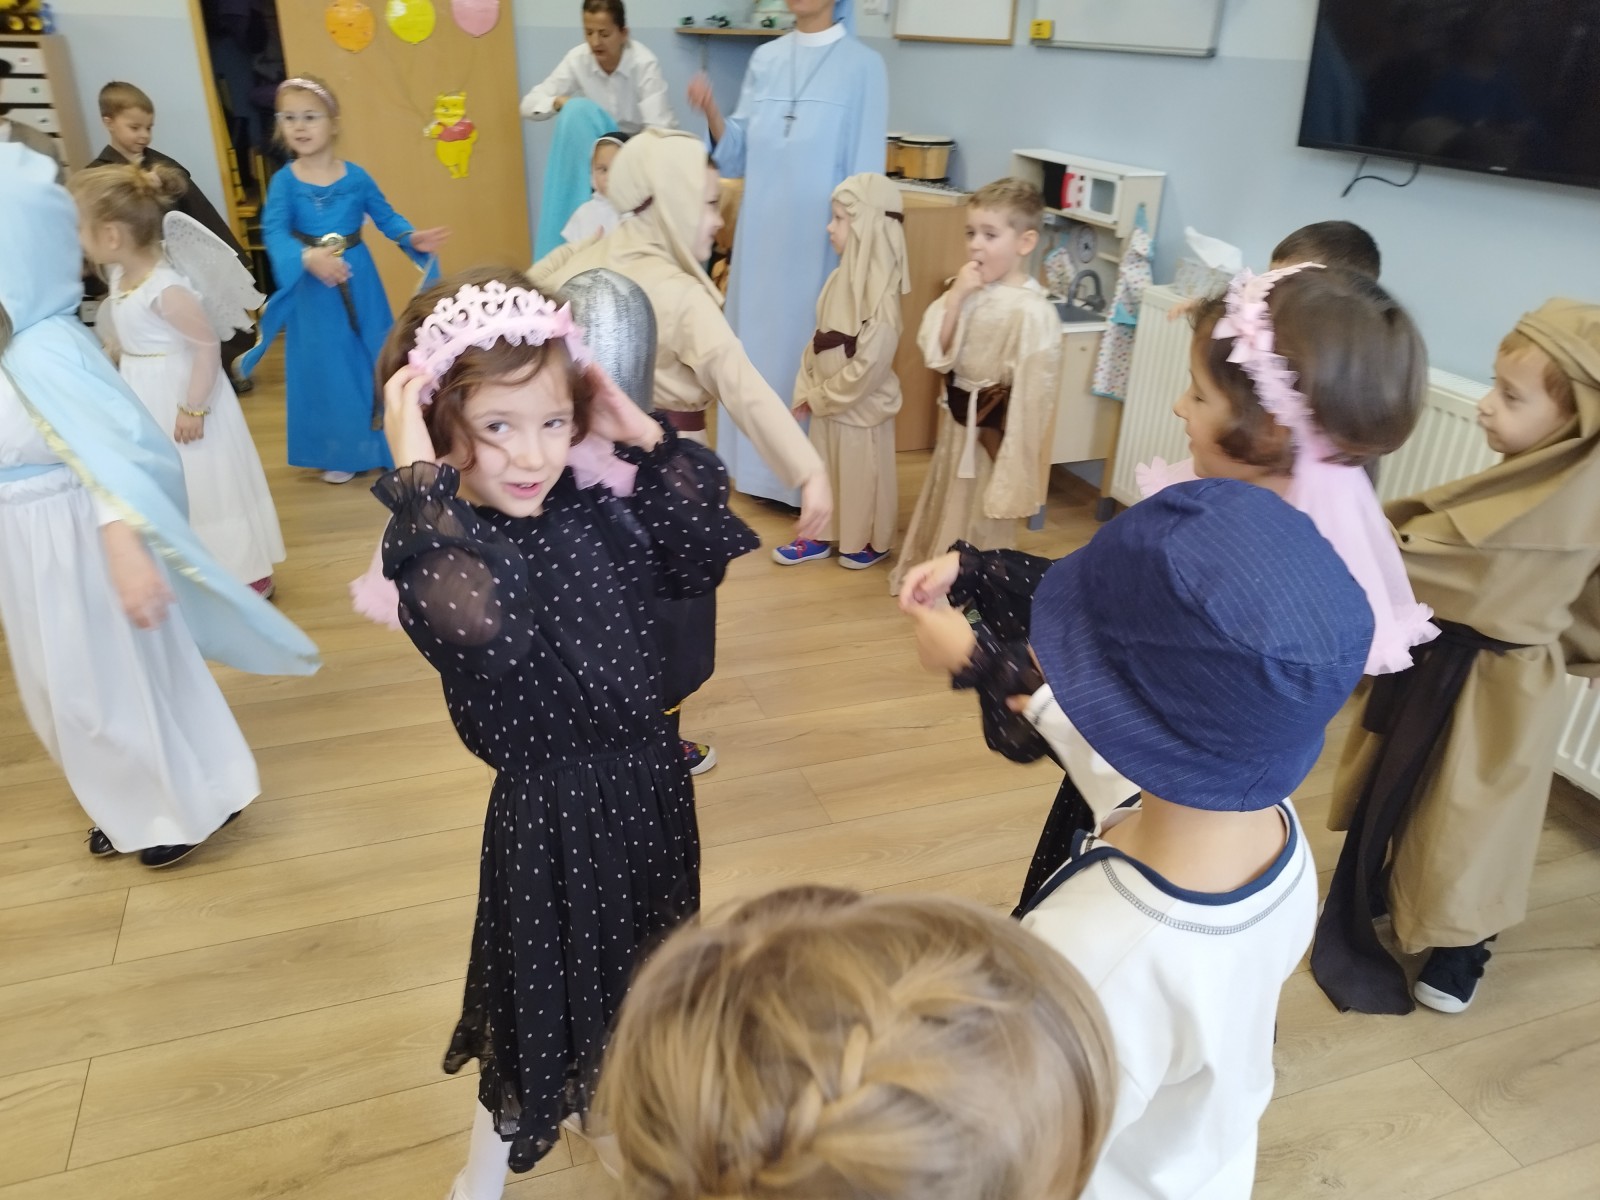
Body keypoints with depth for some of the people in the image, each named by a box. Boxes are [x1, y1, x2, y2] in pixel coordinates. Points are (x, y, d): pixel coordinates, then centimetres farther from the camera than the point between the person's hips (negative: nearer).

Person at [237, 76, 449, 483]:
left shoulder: (355, 176, -4)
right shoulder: (284, 182, -8)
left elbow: (386, 217, 0)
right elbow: (274, 232, -18)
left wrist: (413, 238, -21)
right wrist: (307, 257, -38)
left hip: (359, 281, 1)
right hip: (311, 287, -1)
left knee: (373, 358, 10)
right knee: (326, 366, 8)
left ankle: (382, 441, 27)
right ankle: (338, 452, 20)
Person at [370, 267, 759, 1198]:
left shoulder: (601, 510, -4)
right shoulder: (431, 544, -20)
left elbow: (720, 558, -7)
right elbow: (483, 628, -42)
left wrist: (649, 443, -12)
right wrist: (423, 480, -36)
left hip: (648, 780, 5)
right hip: (548, 807, -5)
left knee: (638, 981, 26)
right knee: (539, 988, 17)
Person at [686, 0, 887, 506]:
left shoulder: (863, 66, -6)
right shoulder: (765, 58, 8)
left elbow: (865, 171, -7)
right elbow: (739, 155, 6)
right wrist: (712, 113, -13)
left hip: (818, 243, -5)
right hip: (762, 238, 5)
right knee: (759, 345, 12)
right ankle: (762, 463, 26)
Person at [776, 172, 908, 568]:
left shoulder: (881, 295, -24)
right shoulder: (843, 276, 1)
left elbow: (868, 365, -25)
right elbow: (820, 339, 7)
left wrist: (820, 397, -15)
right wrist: (806, 390, 1)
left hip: (862, 408, -7)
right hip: (828, 402, 8)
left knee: (863, 476, 10)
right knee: (823, 470, 18)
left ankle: (873, 542, 29)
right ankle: (821, 536, 34)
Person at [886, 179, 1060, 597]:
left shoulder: (1032, 312, -24)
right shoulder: (971, 290, -2)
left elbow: (1030, 394, -21)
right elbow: (936, 354, -4)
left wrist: (1014, 455, -18)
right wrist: (954, 298, -15)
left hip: (993, 429, -7)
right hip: (956, 420, 8)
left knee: (979, 517, 11)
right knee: (943, 504, 24)